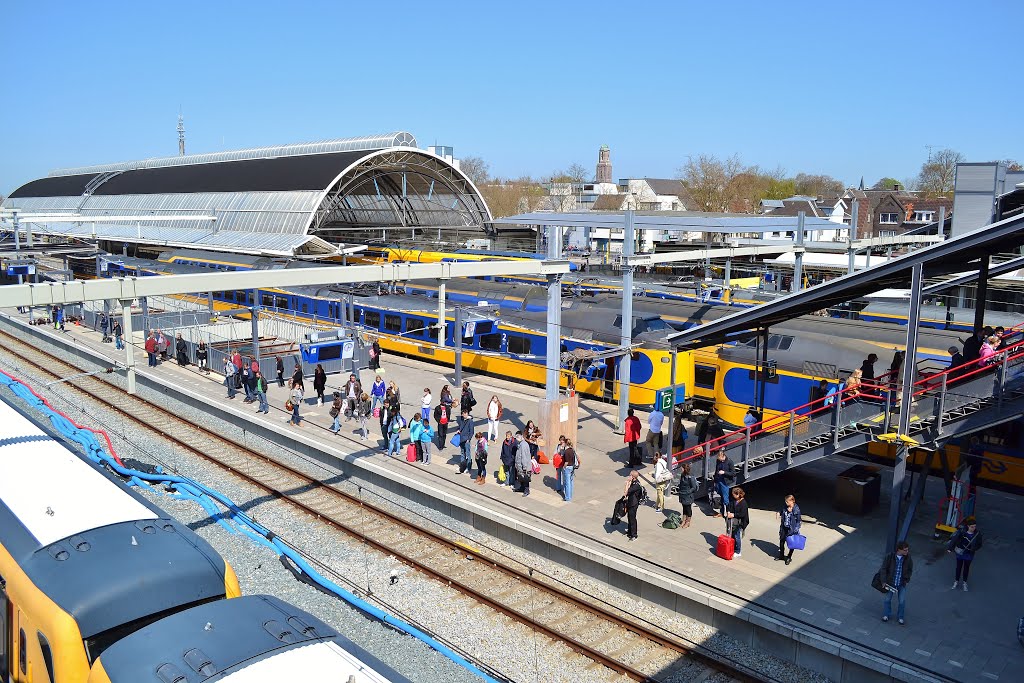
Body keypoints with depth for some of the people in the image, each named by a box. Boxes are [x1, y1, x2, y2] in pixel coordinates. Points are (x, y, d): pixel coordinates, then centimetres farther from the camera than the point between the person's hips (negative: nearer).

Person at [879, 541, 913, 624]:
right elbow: (883, 568, -11)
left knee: (902, 601, 3)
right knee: (887, 600, 11)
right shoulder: (890, 557, -18)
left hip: (902, 584, 1)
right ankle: (886, 615, 34)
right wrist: (884, 581, -13)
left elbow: (910, 570, 5)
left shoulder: (908, 558, -12)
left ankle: (900, 617, 27)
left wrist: (906, 579, -4)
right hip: (890, 582, -1)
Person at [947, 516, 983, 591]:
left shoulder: (977, 534, -16)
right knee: (959, 567, 16)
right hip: (960, 552, -1)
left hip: (969, 554, 1)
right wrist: (950, 548, -30)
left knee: (966, 568, 17)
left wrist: (974, 548, -20)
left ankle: (965, 583, 37)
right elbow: (954, 539, -23)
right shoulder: (962, 531, -22)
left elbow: (979, 545, -4)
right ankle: (956, 581, 35)